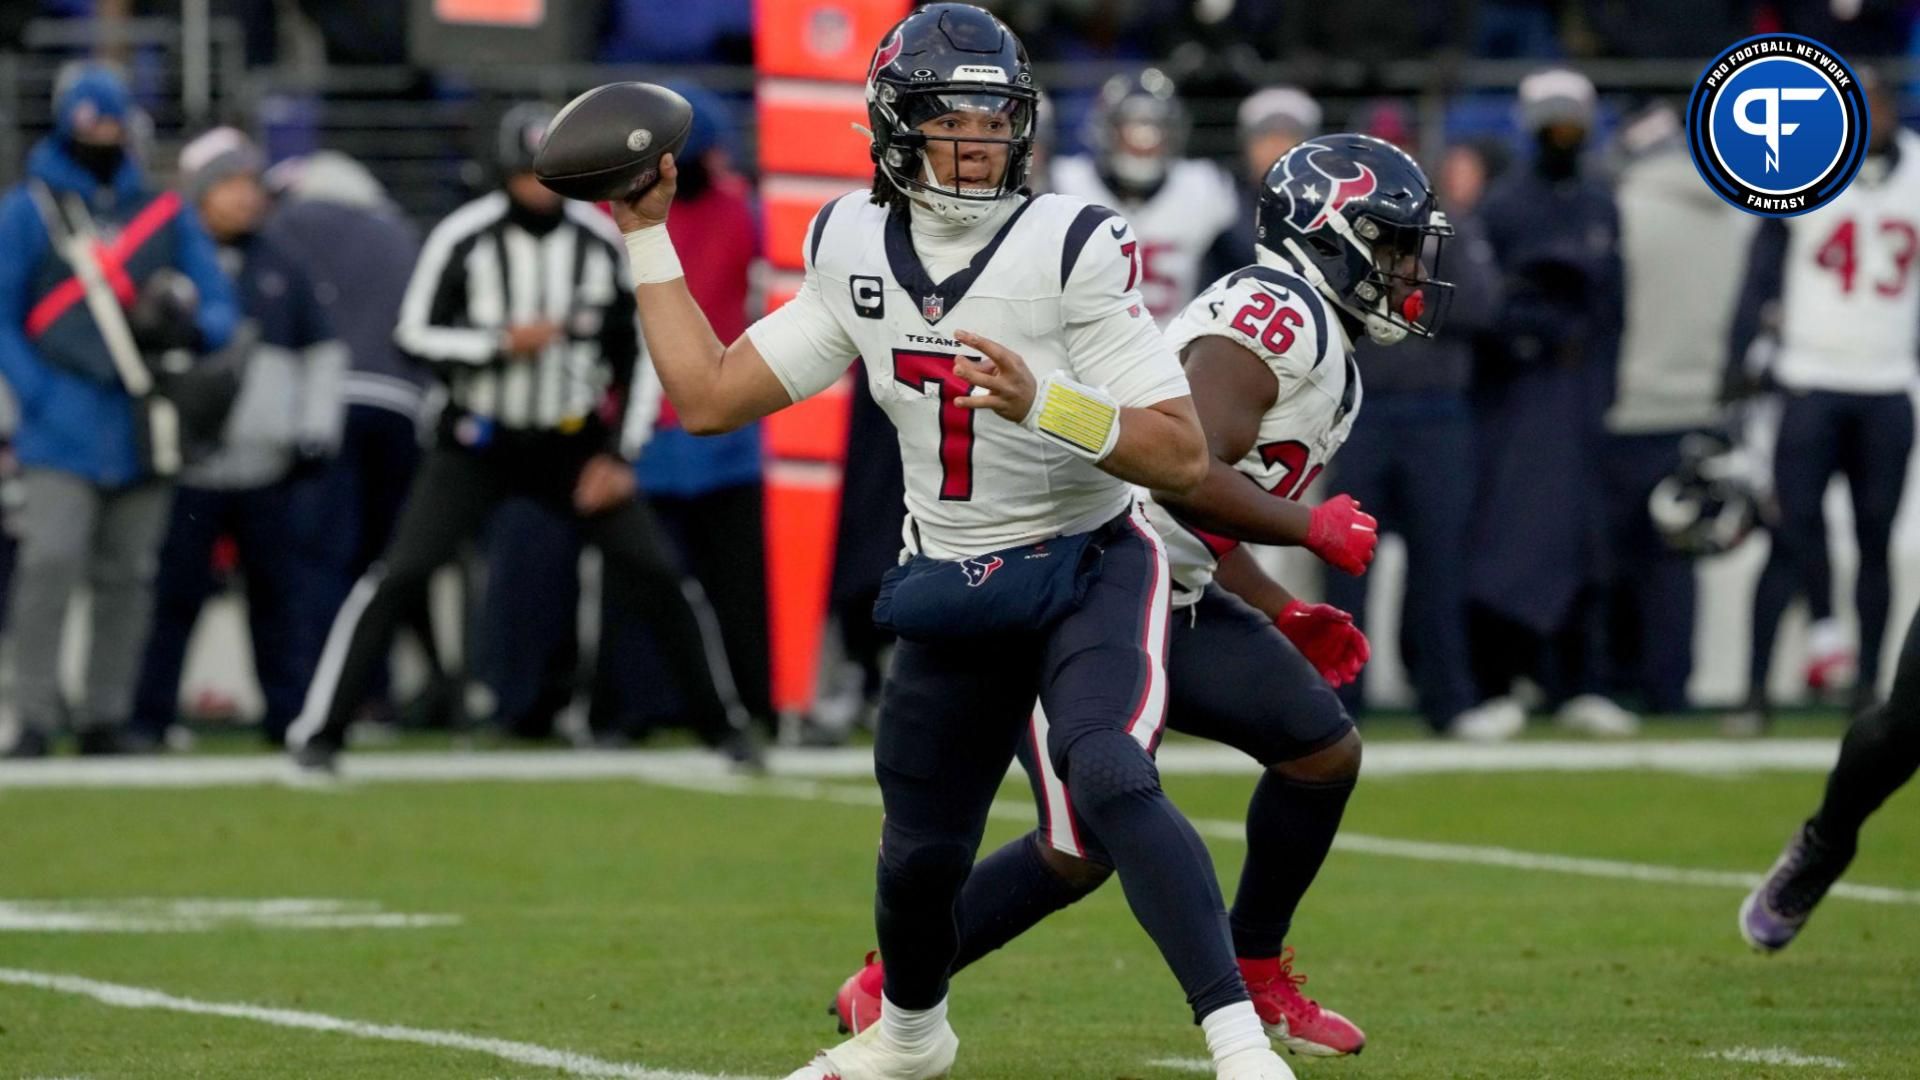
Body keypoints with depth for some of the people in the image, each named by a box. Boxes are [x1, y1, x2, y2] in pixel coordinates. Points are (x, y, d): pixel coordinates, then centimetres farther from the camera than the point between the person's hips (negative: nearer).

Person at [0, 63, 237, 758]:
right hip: (63, 428, -3)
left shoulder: (167, 213, 15)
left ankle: (106, 719, 11)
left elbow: (218, 305, 12)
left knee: (127, 575, 4)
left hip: (143, 430, 3)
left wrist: (189, 326, -12)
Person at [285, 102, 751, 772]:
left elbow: (639, 355, 4)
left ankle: (723, 721, 13)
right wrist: (501, 343, -21)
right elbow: (414, 335, -7)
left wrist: (620, 454, -2)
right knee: (400, 575, -13)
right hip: (478, 441, -2)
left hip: (573, 441, 2)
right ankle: (319, 729, -7)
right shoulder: (463, 239, -11)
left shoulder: (602, 243, -4)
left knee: (655, 576, -3)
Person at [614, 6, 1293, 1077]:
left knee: (1110, 777, -31)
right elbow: (710, 396, 5)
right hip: (949, 586, 5)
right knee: (920, 854, 16)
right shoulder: (856, 250, -2)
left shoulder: (1071, 248, -20)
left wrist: (1042, 404, -36)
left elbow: (1185, 456, -22)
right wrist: (648, 235, 5)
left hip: (1089, 568, -5)